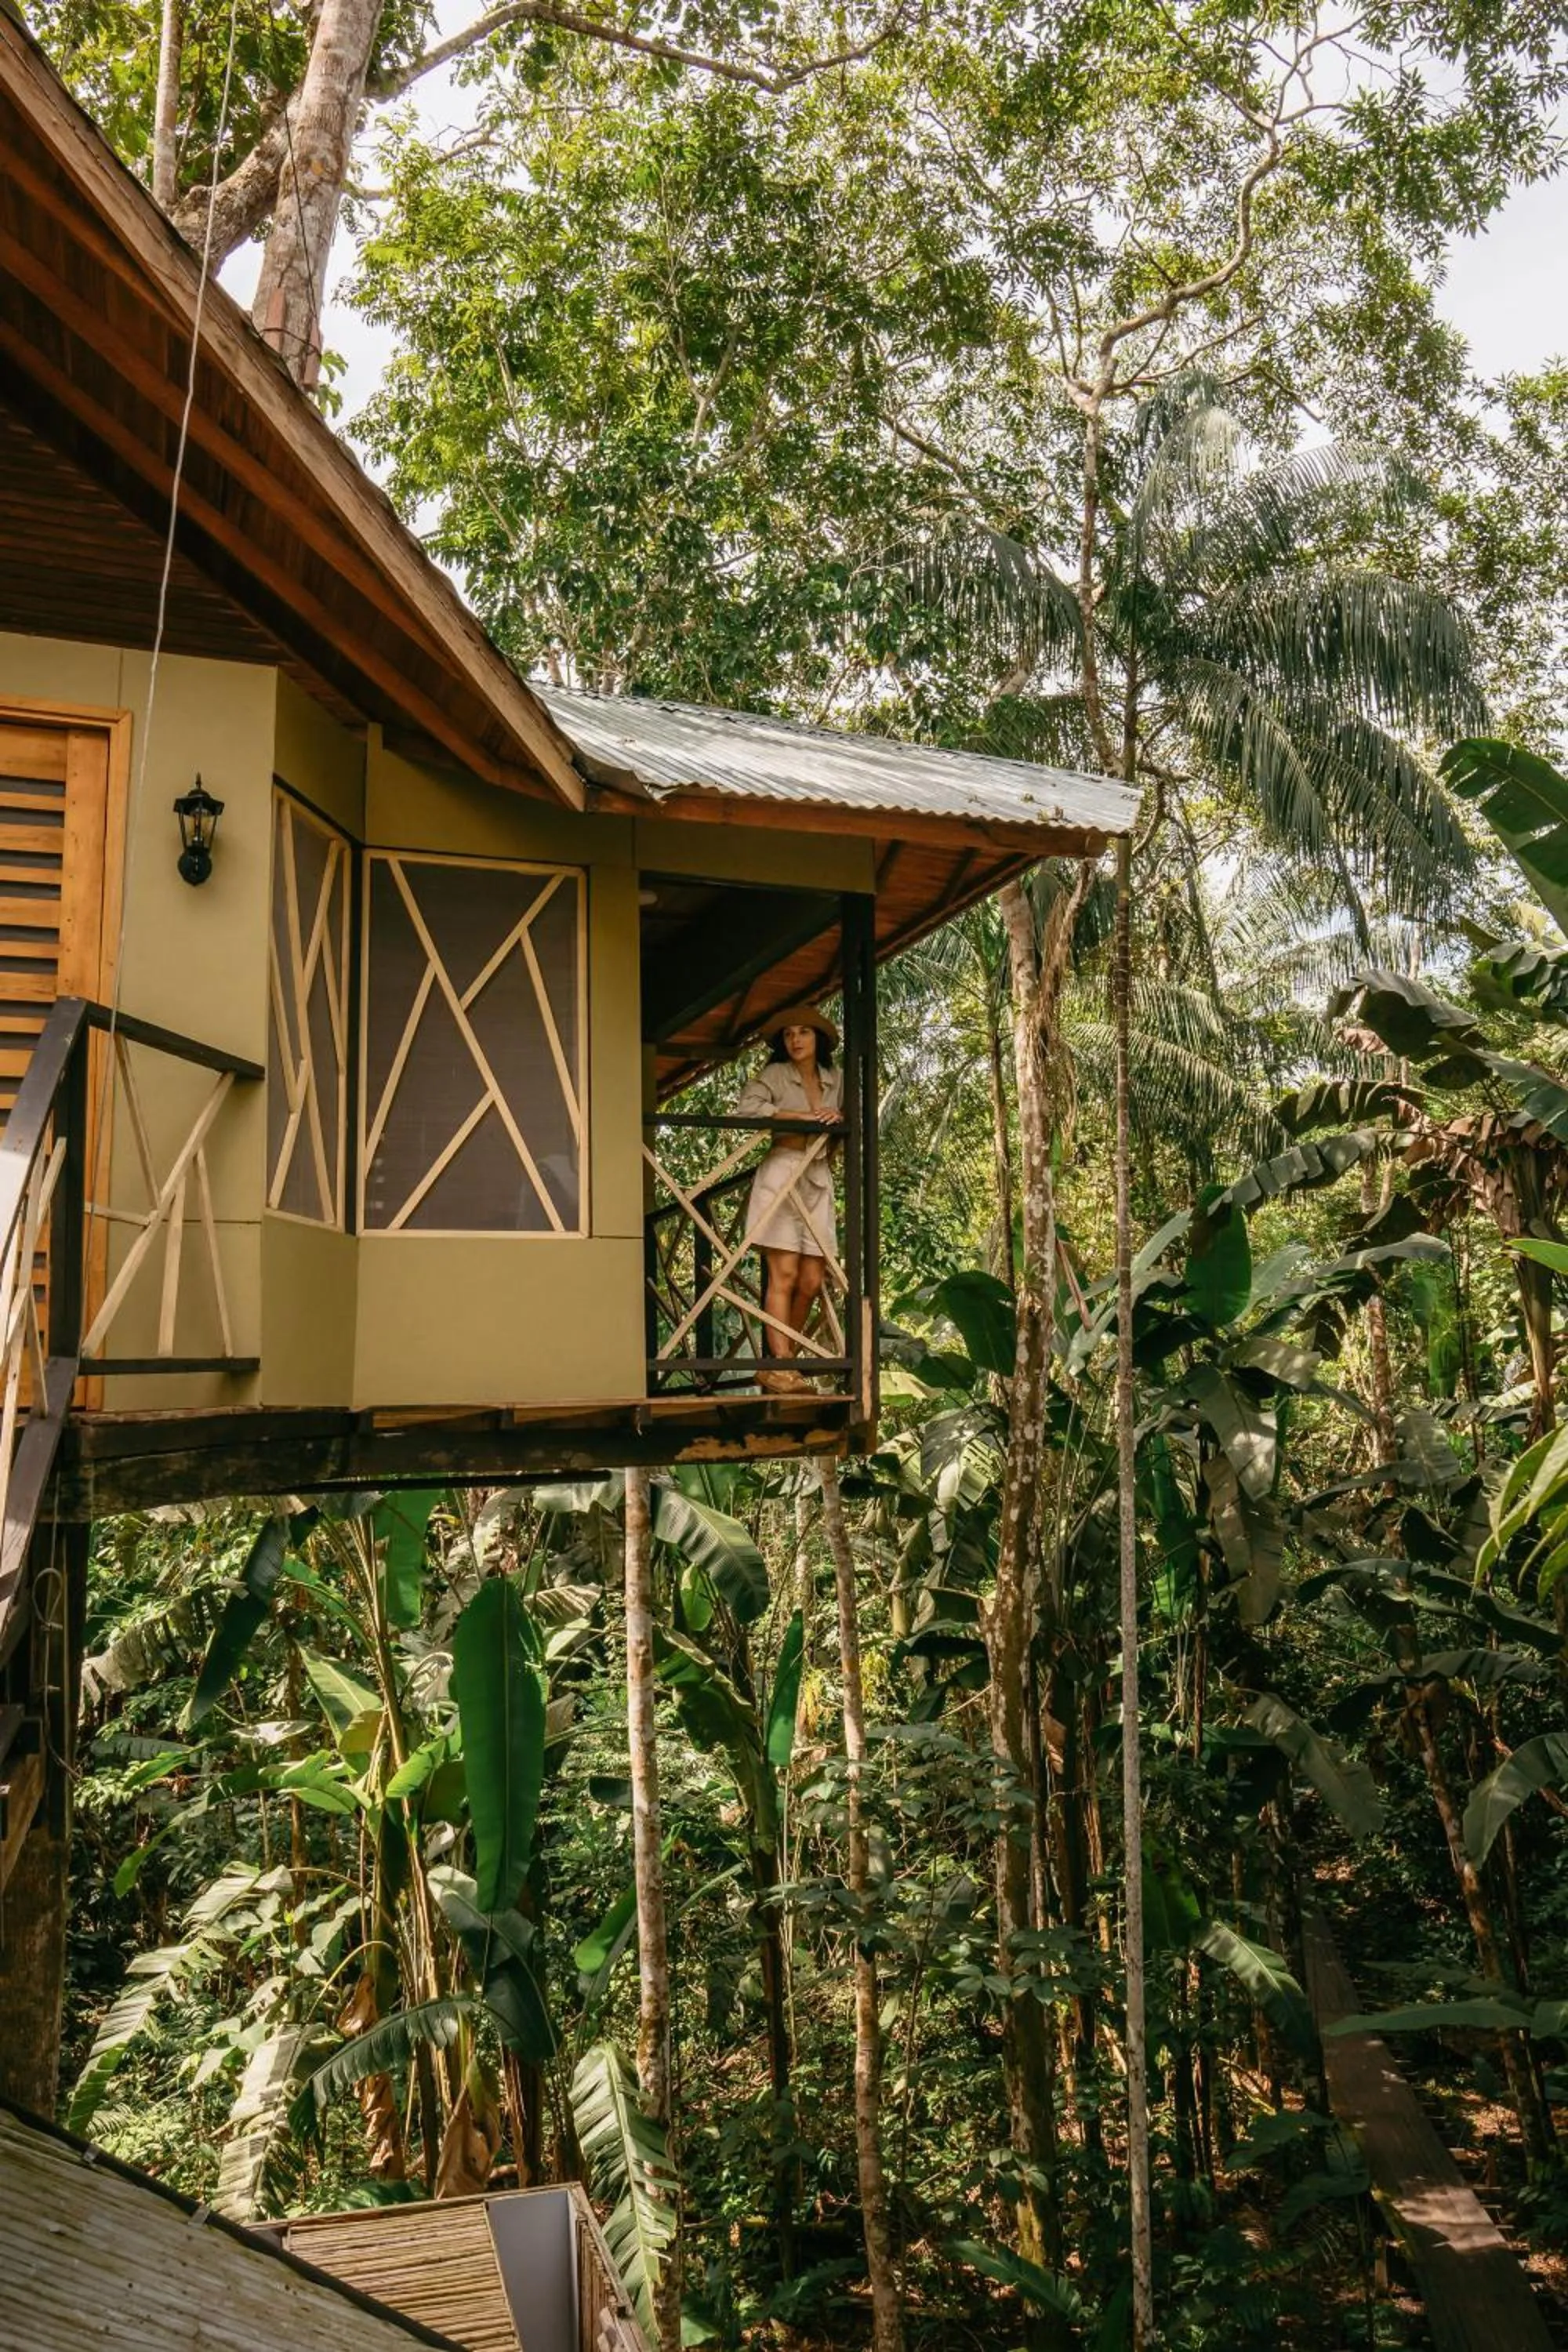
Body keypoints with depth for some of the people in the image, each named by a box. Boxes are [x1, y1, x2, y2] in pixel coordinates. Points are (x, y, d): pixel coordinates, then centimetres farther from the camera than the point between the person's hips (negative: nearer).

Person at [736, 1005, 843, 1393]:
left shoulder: (835, 1080, 16)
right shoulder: (775, 1075, 2)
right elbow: (747, 1107, -14)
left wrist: (837, 1118, -3)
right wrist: (800, 1116, -13)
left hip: (819, 1182, 5)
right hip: (781, 1174, -5)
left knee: (811, 1281, 0)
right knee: (784, 1275, -11)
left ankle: (778, 1362, 11)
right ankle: (780, 1369, -10)